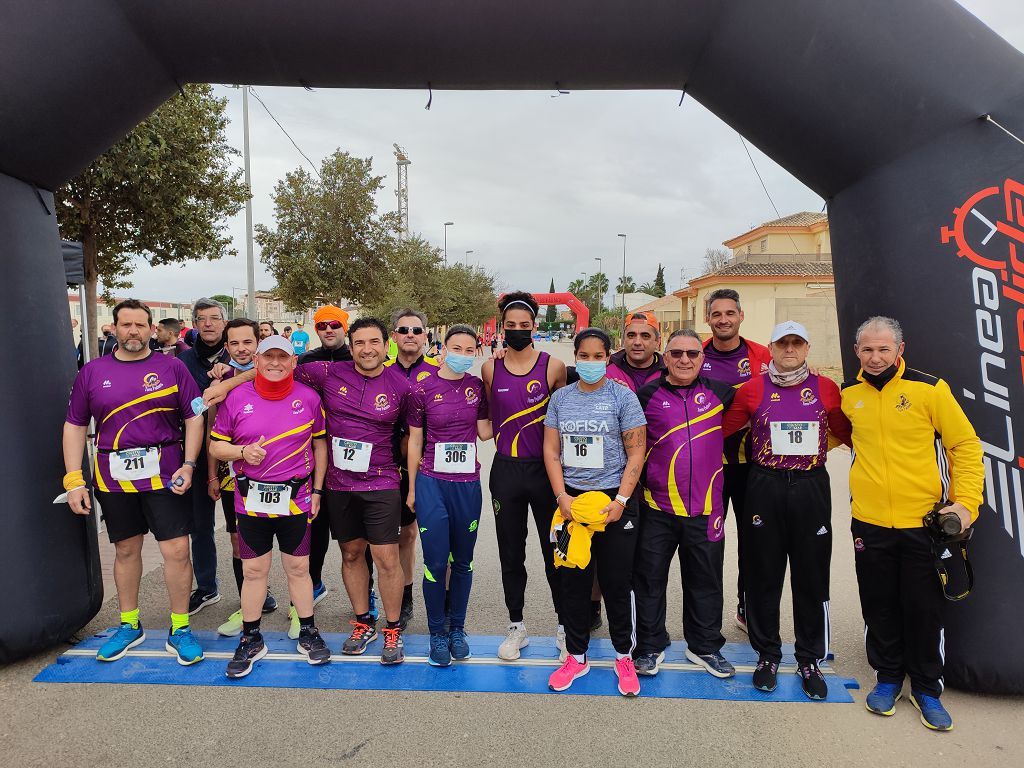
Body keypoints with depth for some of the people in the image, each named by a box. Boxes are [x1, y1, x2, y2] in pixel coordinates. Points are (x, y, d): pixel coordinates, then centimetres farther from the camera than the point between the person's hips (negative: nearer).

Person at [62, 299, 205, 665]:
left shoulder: (172, 367, 1)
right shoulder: (92, 371, 7)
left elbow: (194, 418, 0)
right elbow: (74, 426, 8)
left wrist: (188, 464, -11)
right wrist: (74, 480, 1)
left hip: (165, 474, -2)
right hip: (113, 477, 3)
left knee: (177, 550, -3)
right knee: (125, 550, 16)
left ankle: (179, 630, 13)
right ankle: (130, 625, 34)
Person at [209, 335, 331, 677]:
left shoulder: (309, 398, -3)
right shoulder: (237, 398, -3)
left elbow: (320, 443, 6)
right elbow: (216, 445, 3)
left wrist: (317, 489, 3)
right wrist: (243, 452, -18)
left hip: (295, 498, 0)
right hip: (251, 499, 1)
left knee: (298, 568, 10)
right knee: (253, 570, 10)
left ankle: (308, 634, 27)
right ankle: (251, 640, 27)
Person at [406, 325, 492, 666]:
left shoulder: (477, 387, 3)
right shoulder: (423, 388, -5)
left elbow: (485, 431, 1)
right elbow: (415, 440, 1)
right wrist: (412, 488, 4)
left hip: (467, 483, 3)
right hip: (431, 482, -2)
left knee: (463, 561, 12)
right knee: (435, 563, 0)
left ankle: (457, 628, 30)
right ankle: (437, 633, 20)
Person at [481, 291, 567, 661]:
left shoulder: (554, 367, -5)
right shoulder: (490, 369, 2)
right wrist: (506, 447, 9)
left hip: (545, 468, -2)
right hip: (506, 472, 2)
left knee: (555, 552, 8)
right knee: (511, 554, 11)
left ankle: (564, 626, 26)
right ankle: (516, 627, 28)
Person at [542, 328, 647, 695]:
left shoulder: (623, 397, -2)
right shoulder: (560, 397, 7)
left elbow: (636, 452, -4)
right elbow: (551, 449, 6)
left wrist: (621, 500, -13)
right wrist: (562, 496, -5)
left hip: (613, 500, -3)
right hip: (569, 501, 3)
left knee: (616, 583, 4)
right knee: (572, 582, 9)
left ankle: (624, 657, 25)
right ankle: (576, 657, 26)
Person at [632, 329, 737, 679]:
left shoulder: (718, 392, 3)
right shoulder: (647, 395, -3)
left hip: (705, 508, 2)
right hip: (657, 507, -2)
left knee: (705, 580, 15)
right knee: (649, 578, 8)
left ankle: (705, 646, 35)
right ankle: (650, 646, 27)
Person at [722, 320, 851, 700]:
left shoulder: (826, 388, 4)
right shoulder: (752, 388, 1)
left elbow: (847, 434, 11)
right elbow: (721, 430, 5)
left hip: (811, 489, 1)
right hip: (765, 488, -1)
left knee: (812, 577, 8)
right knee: (763, 575, 8)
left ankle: (810, 661, 25)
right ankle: (767, 656, 25)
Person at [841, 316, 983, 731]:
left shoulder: (930, 389, -7)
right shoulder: (848, 396, 2)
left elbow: (966, 447, -3)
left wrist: (965, 502, -10)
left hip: (923, 522, -2)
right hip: (869, 522, 2)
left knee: (924, 610, 10)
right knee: (879, 608, 13)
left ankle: (926, 688, 30)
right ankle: (888, 677, 33)